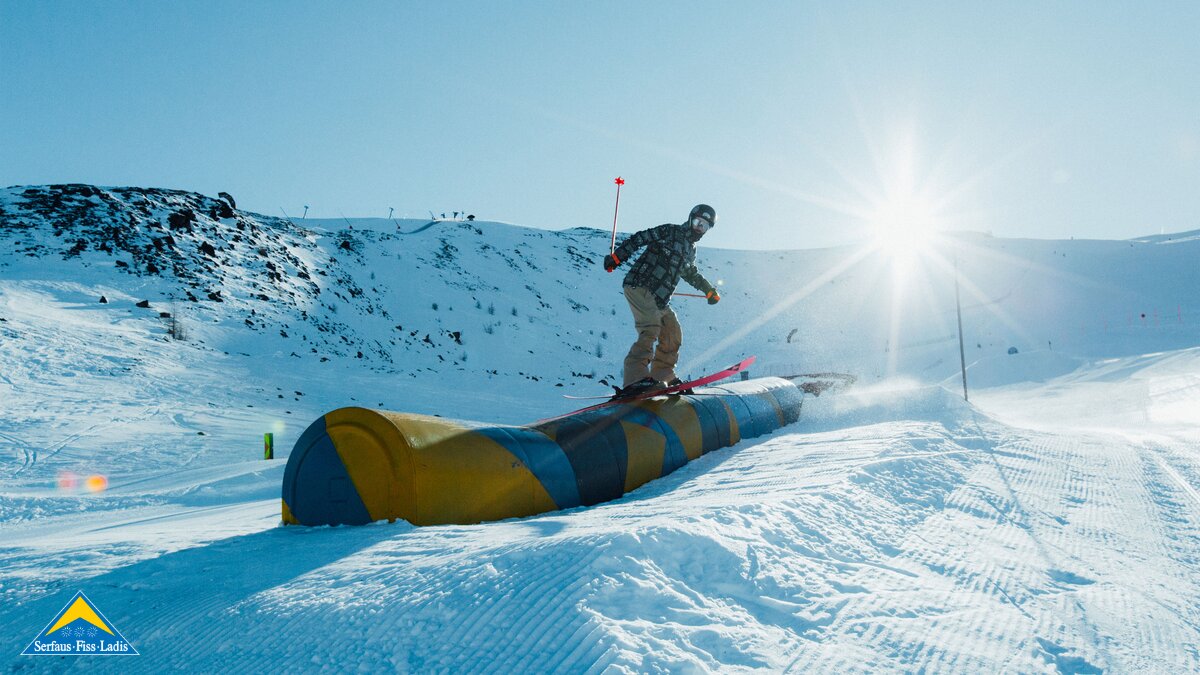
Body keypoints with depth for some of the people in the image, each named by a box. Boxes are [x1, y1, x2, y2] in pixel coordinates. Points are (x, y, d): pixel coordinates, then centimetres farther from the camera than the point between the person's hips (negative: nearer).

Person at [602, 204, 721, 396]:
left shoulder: (691, 250, 23)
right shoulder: (670, 232, -2)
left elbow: (691, 274, 41)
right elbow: (639, 239, -7)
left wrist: (709, 290, 44)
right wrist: (616, 257, -15)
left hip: (659, 299, 9)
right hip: (639, 286, -9)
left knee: (673, 335, 10)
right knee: (651, 329, -26)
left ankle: (662, 377, 21)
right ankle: (635, 379, -36)